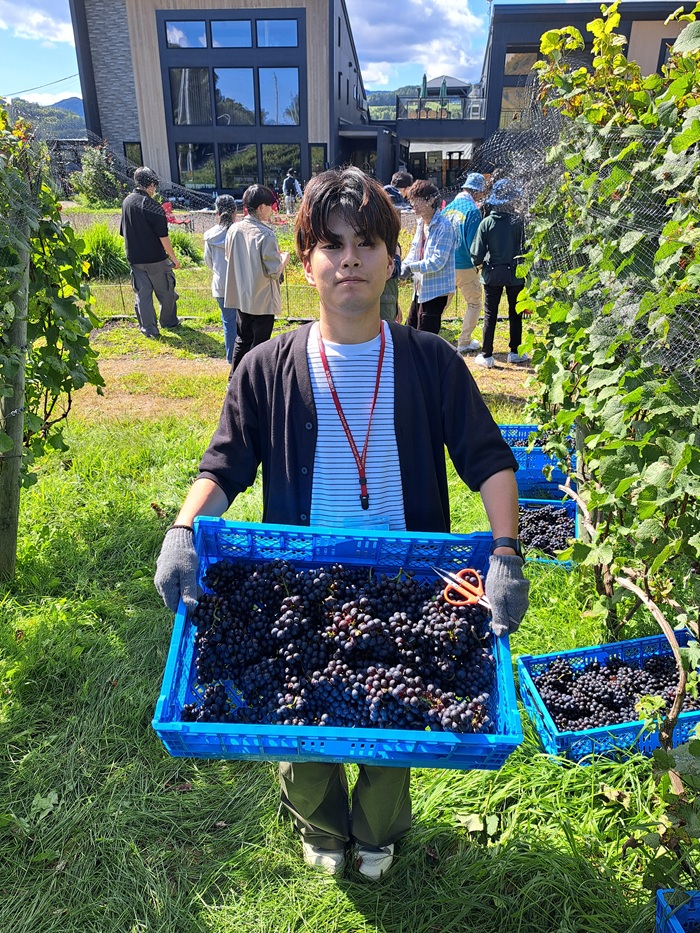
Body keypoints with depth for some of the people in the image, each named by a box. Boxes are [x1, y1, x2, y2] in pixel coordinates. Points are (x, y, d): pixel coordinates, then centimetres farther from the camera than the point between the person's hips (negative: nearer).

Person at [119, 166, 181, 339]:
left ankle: (148, 328, 11)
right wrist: (174, 258, -9)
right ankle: (169, 322, 25)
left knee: (142, 293, 9)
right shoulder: (152, 206, -17)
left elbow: (123, 231, 13)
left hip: (134, 258, 6)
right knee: (165, 291, 12)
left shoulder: (127, 202, 5)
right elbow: (163, 236, -17)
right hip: (155, 258, -6)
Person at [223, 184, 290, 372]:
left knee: (242, 340, 20)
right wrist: (284, 259, 1)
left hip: (241, 297, 7)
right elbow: (274, 271, -19)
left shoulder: (233, 229, -1)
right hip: (263, 300, -7)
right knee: (259, 345, 7)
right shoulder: (266, 234, -20)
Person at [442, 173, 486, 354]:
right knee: (474, 303, 10)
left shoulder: (448, 207, 5)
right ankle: (464, 342, 11)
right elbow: (472, 243, -15)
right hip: (464, 267, -5)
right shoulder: (472, 210, -14)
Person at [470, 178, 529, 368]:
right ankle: (515, 352, 22)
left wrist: (478, 263, 11)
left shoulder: (486, 223, -9)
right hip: (515, 274, 0)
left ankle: (487, 355, 6)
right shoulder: (518, 222, -9)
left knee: (490, 315, 6)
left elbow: (477, 254, -9)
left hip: (493, 274, 0)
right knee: (515, 313, 14)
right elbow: (525, 249, -4)